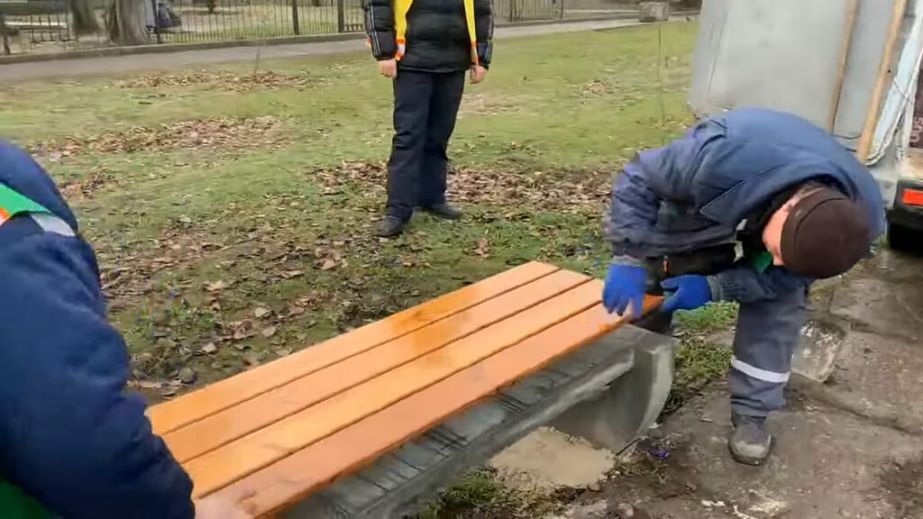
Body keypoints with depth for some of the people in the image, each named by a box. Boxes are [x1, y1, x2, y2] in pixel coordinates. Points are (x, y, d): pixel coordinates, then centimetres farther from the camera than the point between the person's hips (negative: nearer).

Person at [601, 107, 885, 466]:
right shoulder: (722, 159, -49)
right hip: (699, 207, -1)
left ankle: (751, 415, 4)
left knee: (780, 305, -13)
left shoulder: (863, 217, -34)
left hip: (779, 205, 2)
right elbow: (638, 180, -33)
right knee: (650, 285, 1)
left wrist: (712, 287, -34)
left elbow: (788, 276, -21)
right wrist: (629, 260, -40)